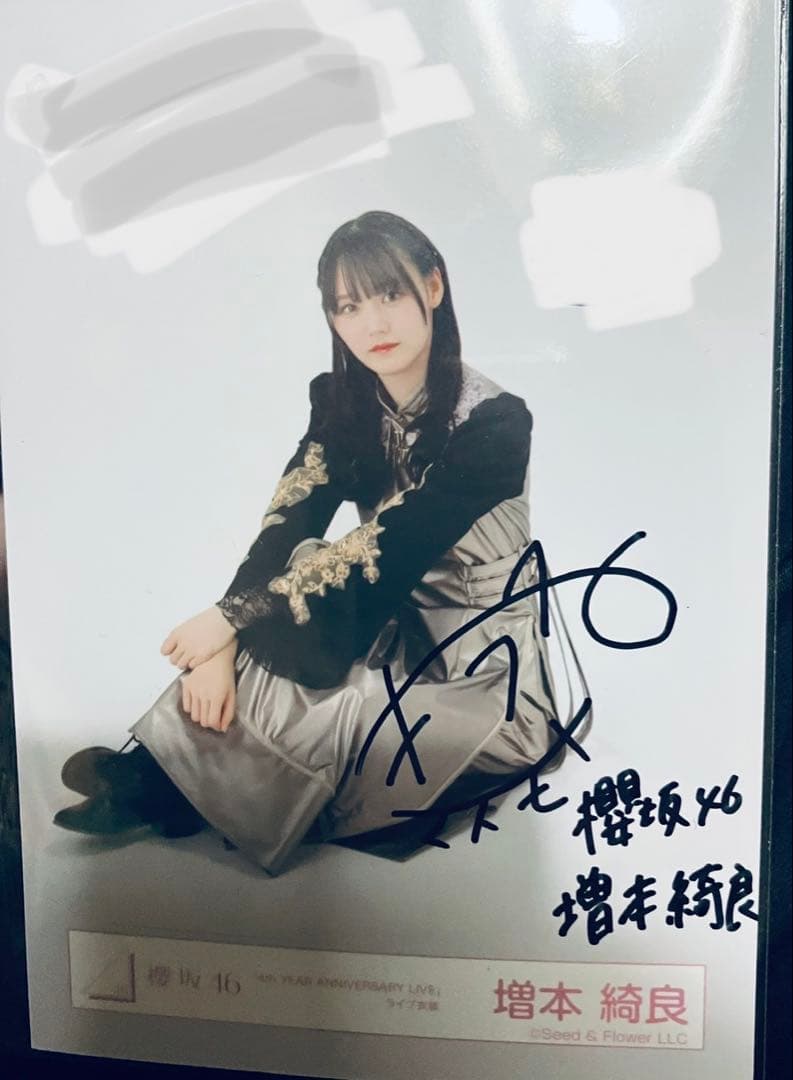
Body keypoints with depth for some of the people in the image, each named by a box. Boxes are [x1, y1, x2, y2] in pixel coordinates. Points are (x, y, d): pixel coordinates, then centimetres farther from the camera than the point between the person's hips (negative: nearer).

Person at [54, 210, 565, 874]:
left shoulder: (495, 423, -21)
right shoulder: (343, 403, -2)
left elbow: (385, 553, -25)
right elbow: (285, 528, -11)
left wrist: (230, 618, -22)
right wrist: (224, 647, -25)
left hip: (487, 674, -4)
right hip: (395, 634, 5)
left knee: (331, 715, -27)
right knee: (301, 575, -22)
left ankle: (162, 786, -7)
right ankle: (157, 769, -18)